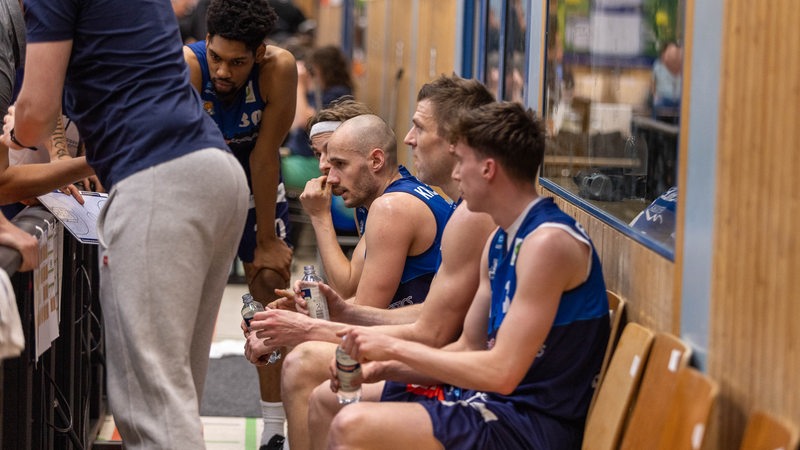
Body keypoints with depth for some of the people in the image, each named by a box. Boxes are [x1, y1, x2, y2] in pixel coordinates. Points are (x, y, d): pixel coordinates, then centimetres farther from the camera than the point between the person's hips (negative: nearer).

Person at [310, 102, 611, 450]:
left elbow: (502, 372, -24)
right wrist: (381, 367, 0)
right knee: (325, 401, 15)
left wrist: (393, 347, -17)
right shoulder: (499, 243, 13)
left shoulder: (548, 243, -19)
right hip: (495, 400, 10)